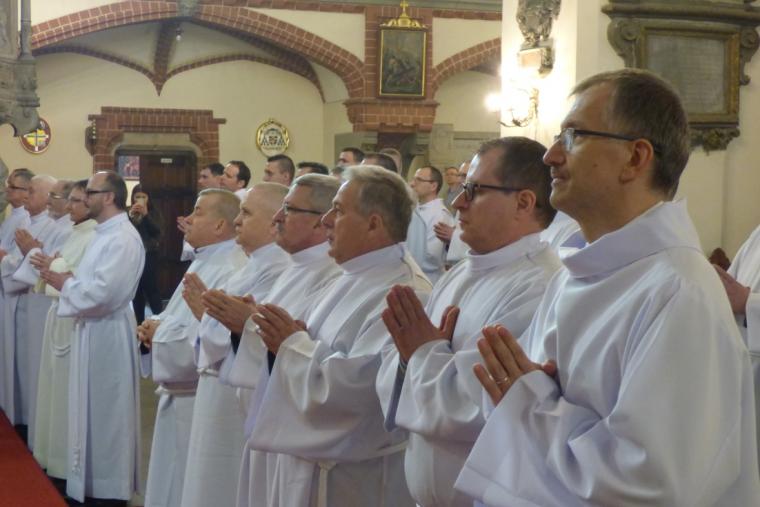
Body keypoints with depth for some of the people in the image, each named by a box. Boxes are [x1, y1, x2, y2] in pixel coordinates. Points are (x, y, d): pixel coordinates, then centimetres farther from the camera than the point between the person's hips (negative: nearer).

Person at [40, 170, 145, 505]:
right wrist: (67, 279, -1)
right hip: (93, 329, 10)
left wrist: (65, 284, -13)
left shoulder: (123, 238, -19)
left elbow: (101, 293, -27)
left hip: (107, 333, -10)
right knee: (94, 408, 15)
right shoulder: (106, 234, 13)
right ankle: (95, 478, 26)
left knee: (105, 409, 0)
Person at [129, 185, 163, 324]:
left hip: (149, 256, -2)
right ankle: (139, 323, 12)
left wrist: (146, 215, -22)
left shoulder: (154, 213, 2)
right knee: (136, 291, 5)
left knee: (152, 289, -9)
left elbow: (156, 231, -10)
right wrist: (130, 216, -19)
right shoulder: (127, 212, 5)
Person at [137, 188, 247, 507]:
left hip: (200, 400, -10)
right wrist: (155, 327, 0)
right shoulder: (204, 263, 13)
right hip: (179, 393, 10)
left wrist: (159, 332, -15)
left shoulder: (232, 271, -21)